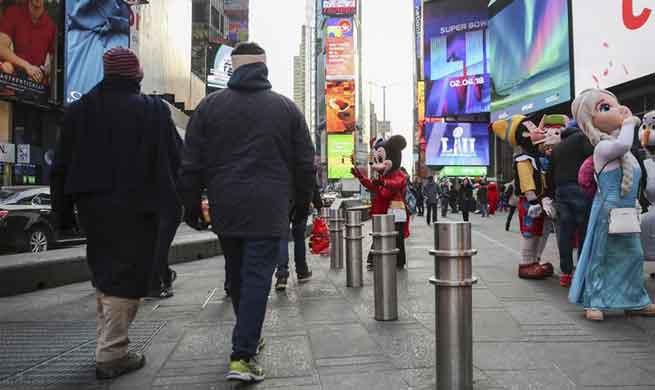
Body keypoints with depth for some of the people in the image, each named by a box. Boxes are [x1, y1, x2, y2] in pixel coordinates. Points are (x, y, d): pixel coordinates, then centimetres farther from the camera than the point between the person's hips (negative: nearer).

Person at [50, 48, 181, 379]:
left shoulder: (78, 110, 6)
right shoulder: (154, 110, -8)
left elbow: (61, 166, 7)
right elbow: (175, 161, -6)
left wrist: (63, 212, 13)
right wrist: (173, 201, 7)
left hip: (93, 206, 5)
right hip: (135, 207, -5)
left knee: (104, 274, 19)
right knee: (127, 276, 2)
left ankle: (108, 342, 29)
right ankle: (111, 354, 4)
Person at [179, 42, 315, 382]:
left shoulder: (209, 105, 6)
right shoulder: (287, 107, 5)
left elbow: (191, 164, 4)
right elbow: (304, 163, 6)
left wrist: (191, 205, 13)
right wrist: (302, 199, 18)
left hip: (225, 208, 3)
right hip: (268, 210, -2)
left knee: (237, 276, 17)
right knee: (257, 277, -1)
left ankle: (249, 338, 34)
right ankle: (242, 356, -5)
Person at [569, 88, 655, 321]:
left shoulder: (628, 155, 15)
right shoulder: (603, 147, -13)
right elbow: (622, 144, -35)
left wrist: (634, 203, 15)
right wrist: (628, 123, -18)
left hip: (627, 214, 9)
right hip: (608, 212, -8)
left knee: (633, 255, 14)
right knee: (600, 257, -1)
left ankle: (635, 301, 27)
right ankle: (594, 302, 9)